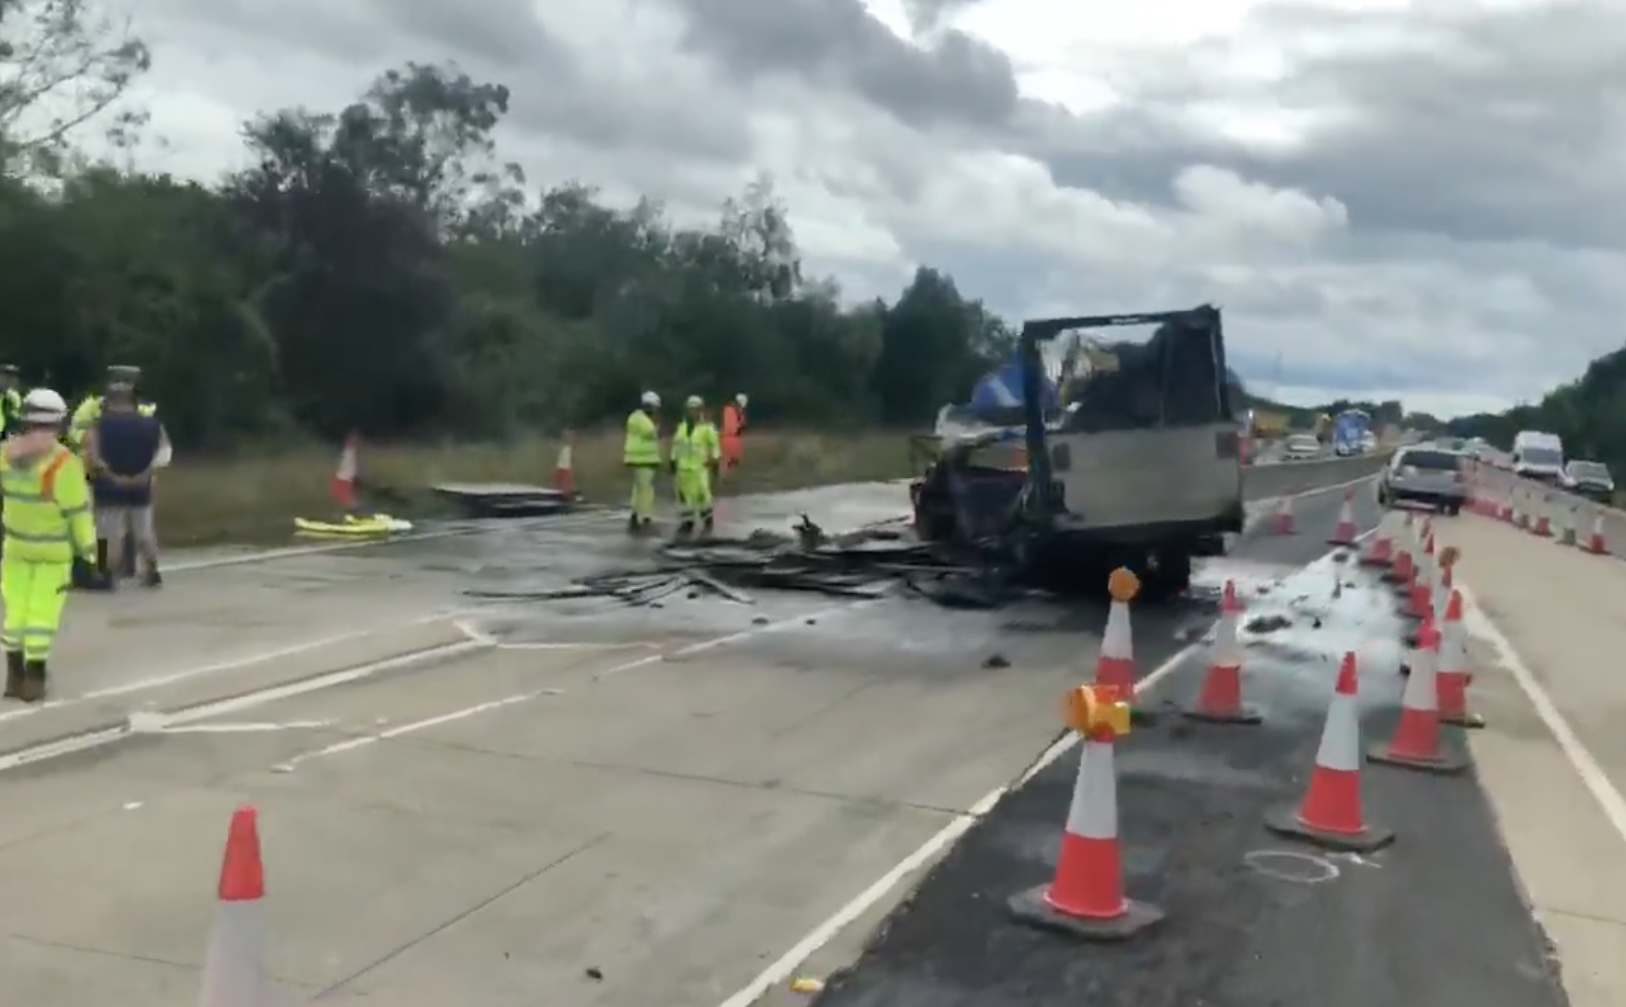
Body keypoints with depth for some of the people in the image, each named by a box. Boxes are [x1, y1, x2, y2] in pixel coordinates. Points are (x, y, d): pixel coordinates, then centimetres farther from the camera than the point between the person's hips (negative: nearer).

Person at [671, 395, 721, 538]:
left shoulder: (707, 428, -5)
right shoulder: (681, 427, 12)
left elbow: (714, 445, -2)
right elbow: (676, 445, 17)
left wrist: (714, 461, -4)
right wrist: (673, 461, 14)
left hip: (700, 468, -5)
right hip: (683, 467, 5)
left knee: (702, 494, -6)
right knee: (683, 495, 3)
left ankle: (708, 521, 15)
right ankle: (687, 524, 10)